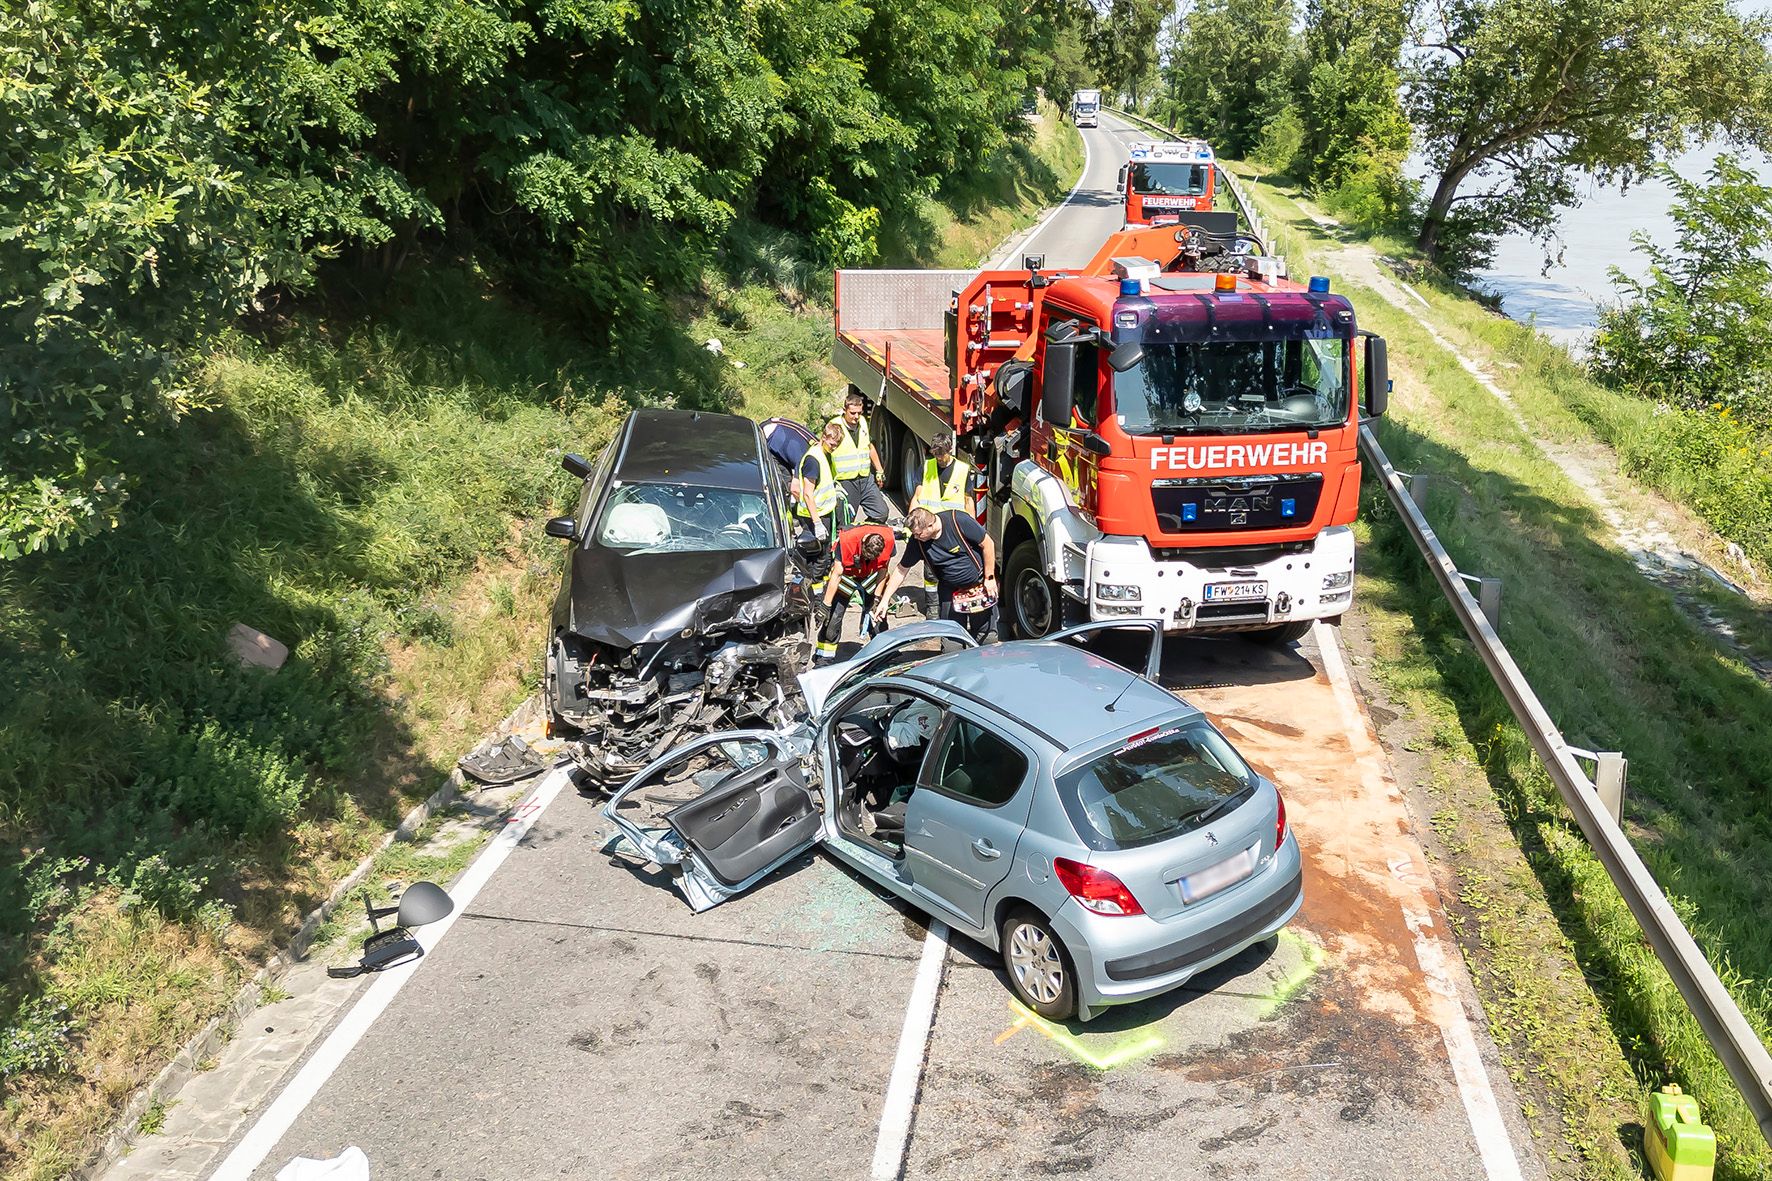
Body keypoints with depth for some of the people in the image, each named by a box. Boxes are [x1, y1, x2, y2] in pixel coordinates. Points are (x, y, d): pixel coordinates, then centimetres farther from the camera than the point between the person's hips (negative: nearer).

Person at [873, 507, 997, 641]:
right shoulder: (916, 541, -15)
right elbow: (901, 570, -3)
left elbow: (987, 544, -15)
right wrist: (884, 600, -5)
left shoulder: (959, 521, -26)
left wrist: (989, 578, -11)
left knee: (982, 632, 5)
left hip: (979, 584, -3)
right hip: (949, 590, 3)